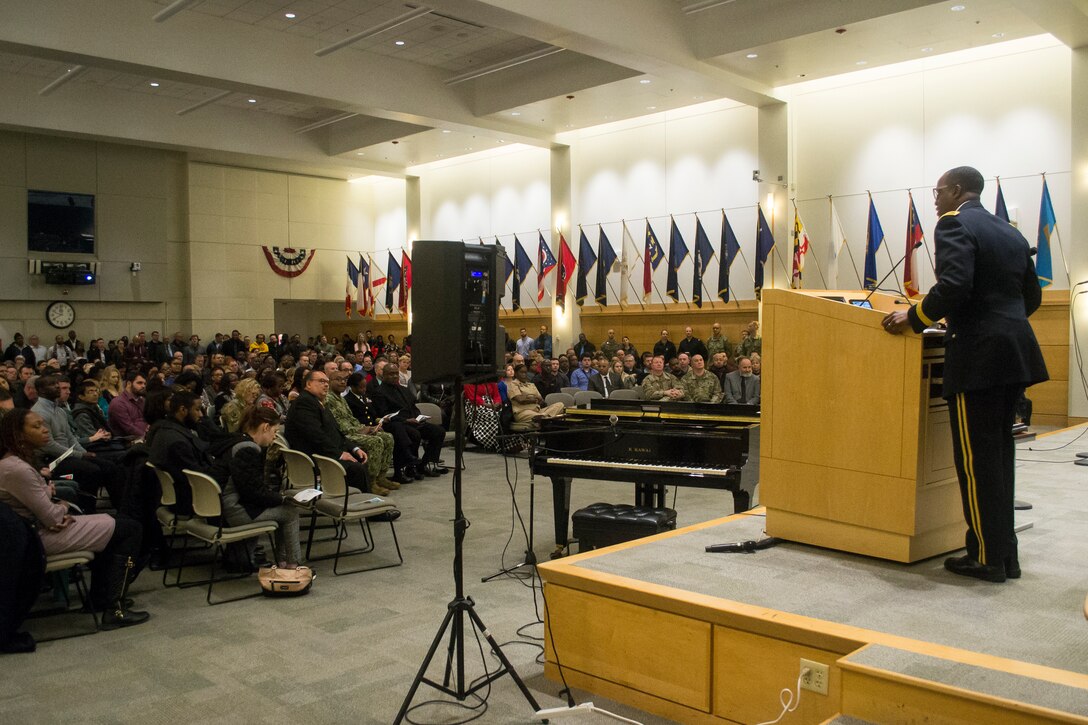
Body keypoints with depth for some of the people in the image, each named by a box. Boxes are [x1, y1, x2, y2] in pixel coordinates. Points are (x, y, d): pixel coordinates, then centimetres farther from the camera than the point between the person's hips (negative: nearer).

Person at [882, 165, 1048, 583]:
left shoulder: (954, 224, -7)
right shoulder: (1010, 233, 18)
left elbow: (953, 286, -22)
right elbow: (1032, 296, 21)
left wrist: (914, 318, -9)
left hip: (978, 354, -9)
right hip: (1015, 350, 9)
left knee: (977, 458, -2)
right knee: (1000, 452, 14)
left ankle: (987, 559, 3)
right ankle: (1005, 553, 20)